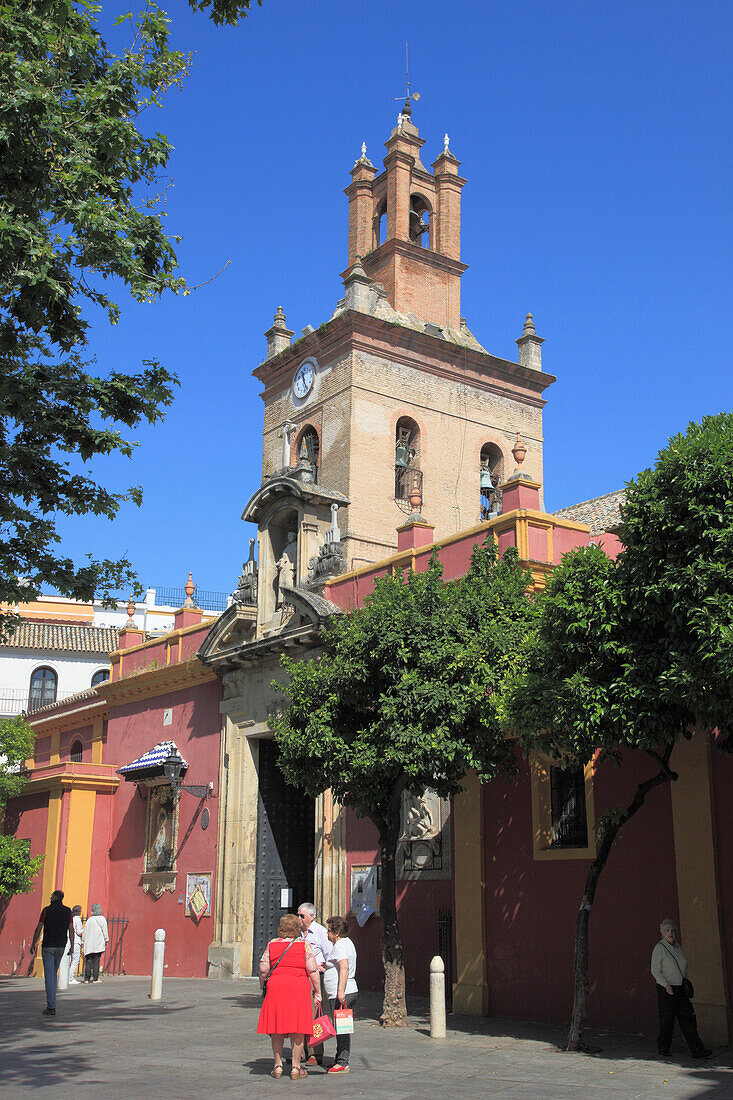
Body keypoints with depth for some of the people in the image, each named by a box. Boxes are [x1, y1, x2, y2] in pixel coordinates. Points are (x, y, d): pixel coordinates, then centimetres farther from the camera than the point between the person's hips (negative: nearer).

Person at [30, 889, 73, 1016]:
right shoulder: (67, 911, 4)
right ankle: (51, 1000, 22)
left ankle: (51, 1007, -10)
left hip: (48, 947, -4)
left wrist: (33, 944, 4)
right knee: (54, 972, 20)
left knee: (49, 975, -4)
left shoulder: (47, 910, -7)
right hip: (61, 946, 4)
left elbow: (39, 928, -6)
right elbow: (71, 929, 2)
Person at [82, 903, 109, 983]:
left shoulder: (89, 919, 9)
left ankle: (86, 978, 2)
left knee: (88, 961, 4)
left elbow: (85, 932, 11)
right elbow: (105, 931, 0)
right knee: (96, 961, -1)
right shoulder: (102, 919, 0)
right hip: (98, 943, -3)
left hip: (88, 944, 3)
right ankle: (95, 978, -3)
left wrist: (83, 941, 18)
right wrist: (106, 940, 9)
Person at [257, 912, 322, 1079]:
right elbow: (312, 971, -4)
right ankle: (295, 1067, 8)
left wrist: (262, 986, 17)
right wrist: (317, 992, 3)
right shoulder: (304, 945, 0)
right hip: (299, 990, -2)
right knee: (297, 1030, 5)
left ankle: (278, 1066, 14)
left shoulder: (271, 945, 4)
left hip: (276, 988, 2)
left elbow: (263, 970, 2)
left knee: (277, 1030, 11)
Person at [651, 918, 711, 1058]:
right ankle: (663, 1048, 18)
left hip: (681, 989, 6)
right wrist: (666, 985, -22)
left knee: (687, 1018, 2)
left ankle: (696, 1049, 1)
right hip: (666, 989, -6)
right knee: (667, 1019, 1)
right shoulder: (659, 948, -10)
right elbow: (655, 971, -12)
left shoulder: (678, 947, 10)